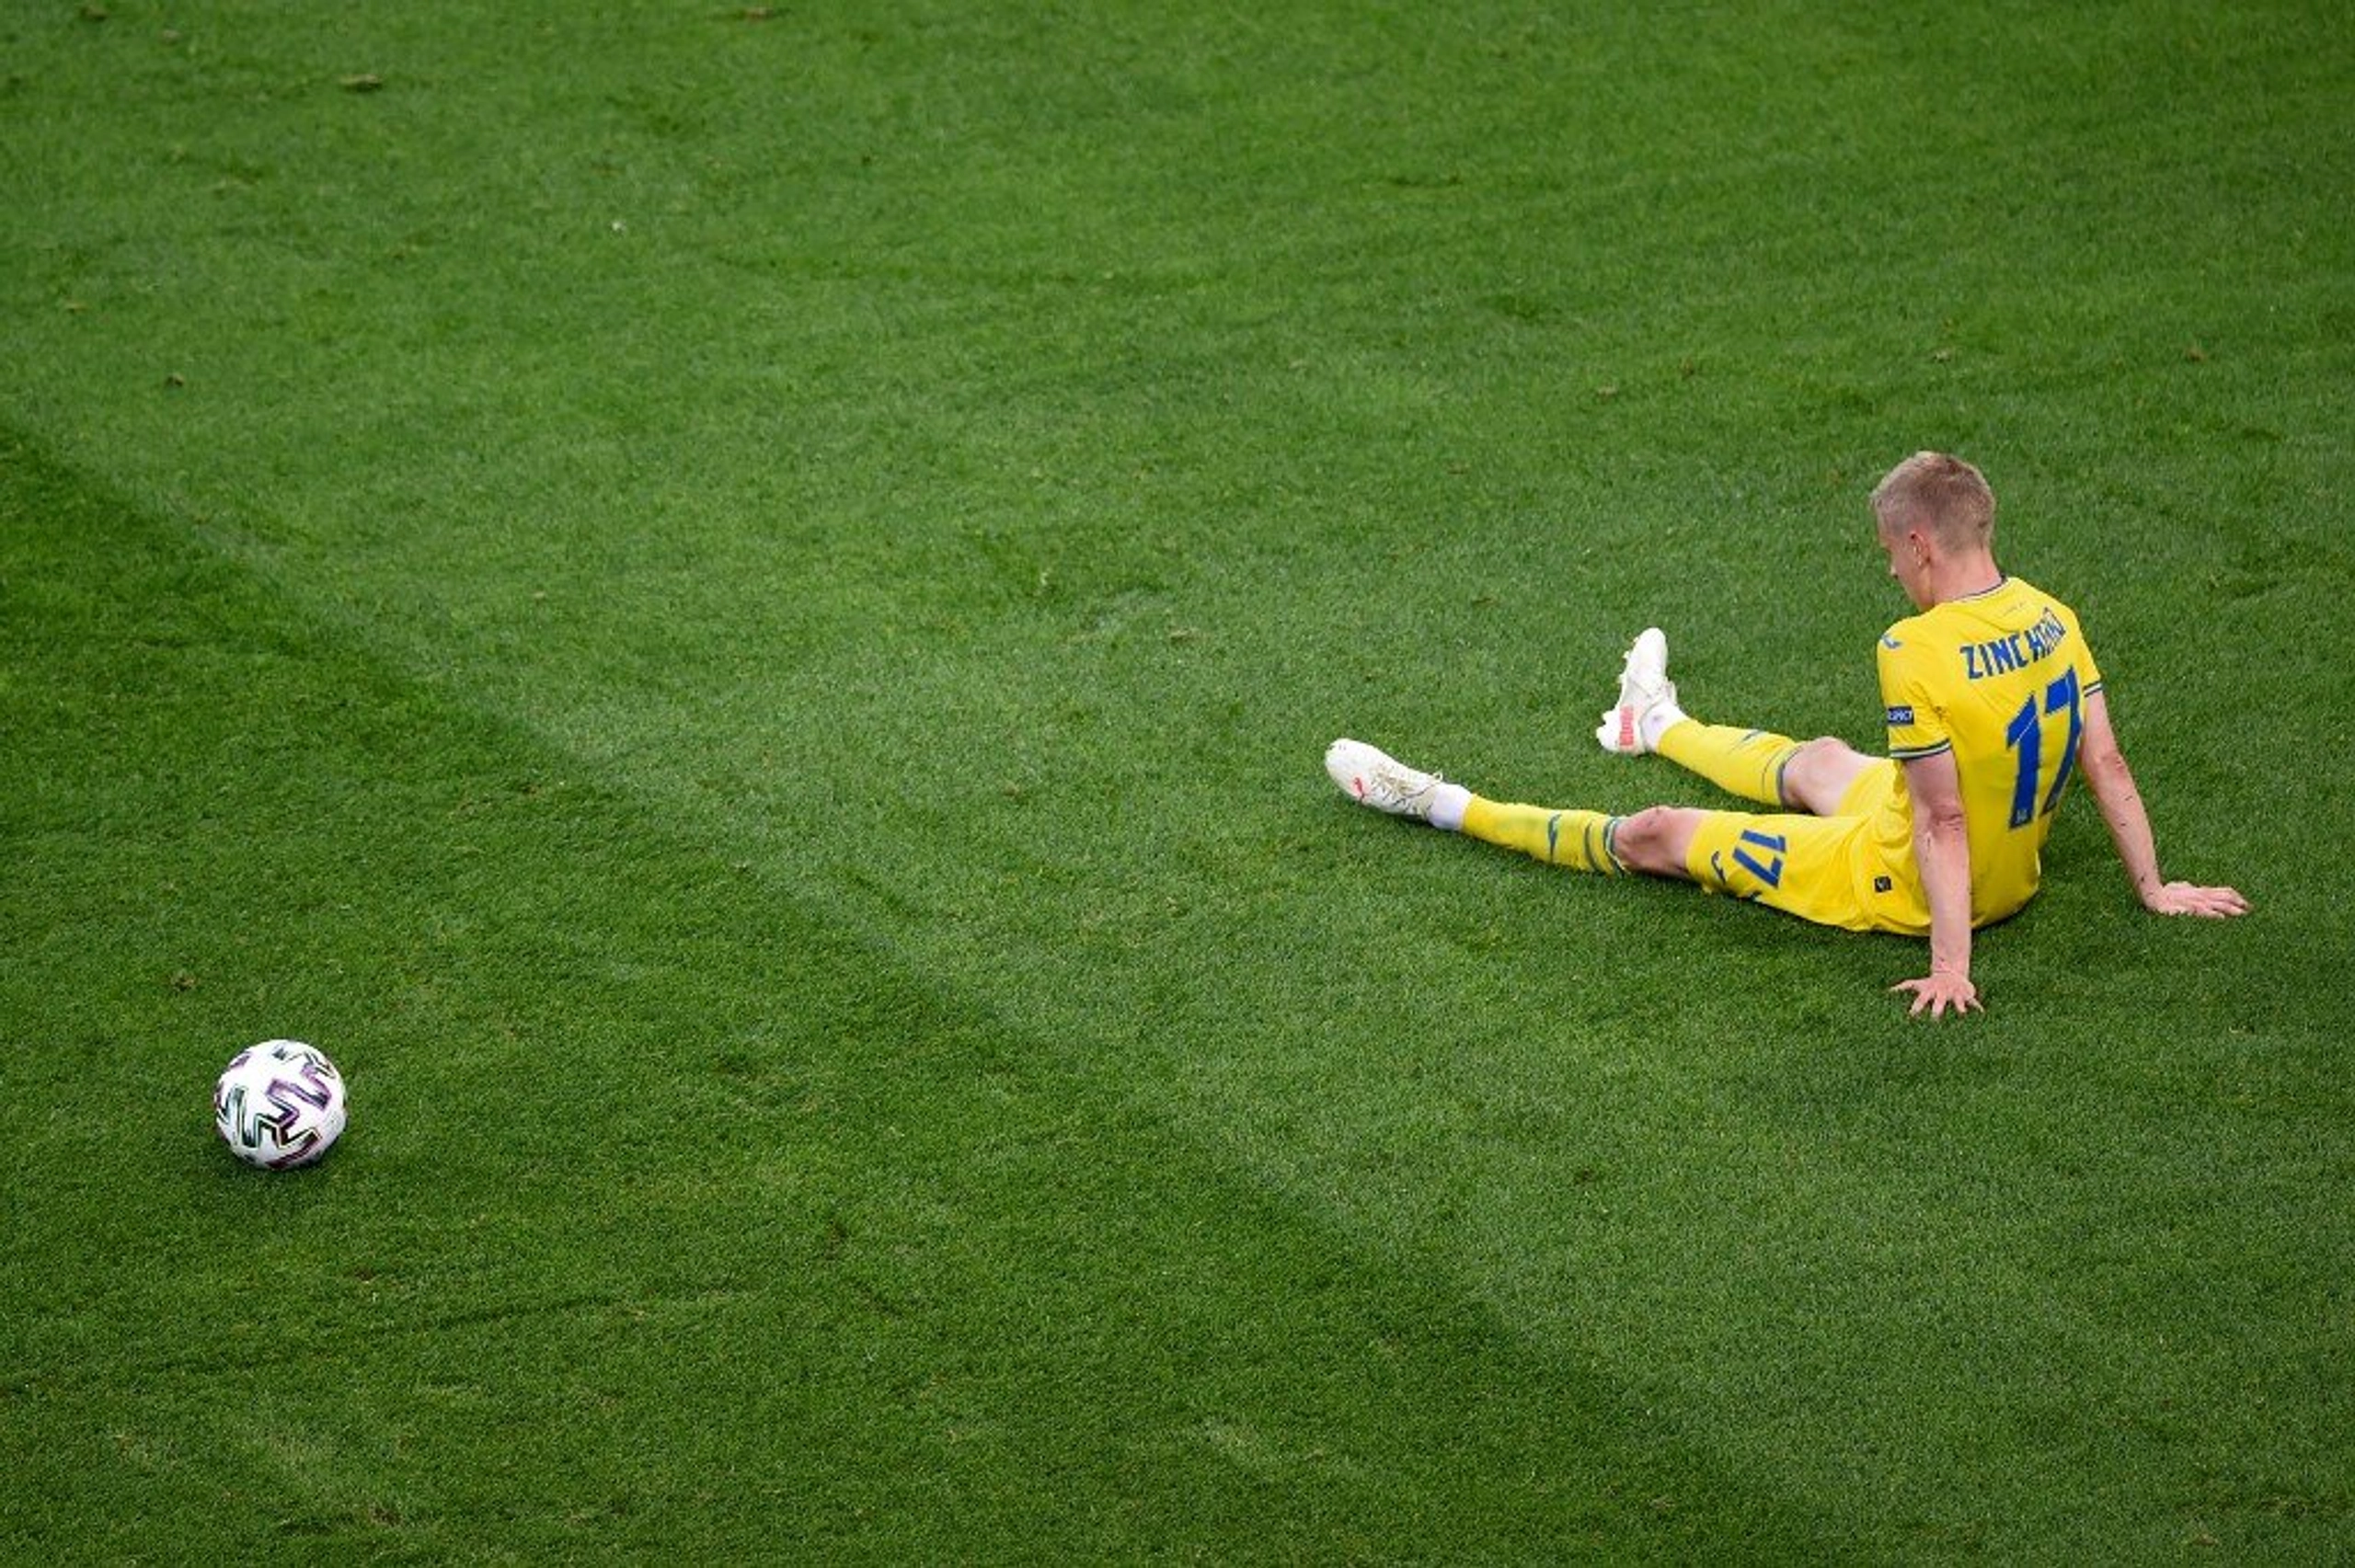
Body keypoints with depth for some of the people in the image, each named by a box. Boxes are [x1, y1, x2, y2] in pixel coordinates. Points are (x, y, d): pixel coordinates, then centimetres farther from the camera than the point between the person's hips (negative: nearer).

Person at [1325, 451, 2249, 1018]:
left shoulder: (1918, 655, -30)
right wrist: (2154, 890, 10)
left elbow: (1942, 826, -29)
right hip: (2016, 869, 8)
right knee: (1820, 761, 36)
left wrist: (1949, 965, -25)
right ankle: (1660, 728, 68)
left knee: (1653, 837, 8)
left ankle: (1441, 806, 24)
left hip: (1905, 888, -8)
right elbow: (2107, 767, -1)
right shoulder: (2053, 619, -7)